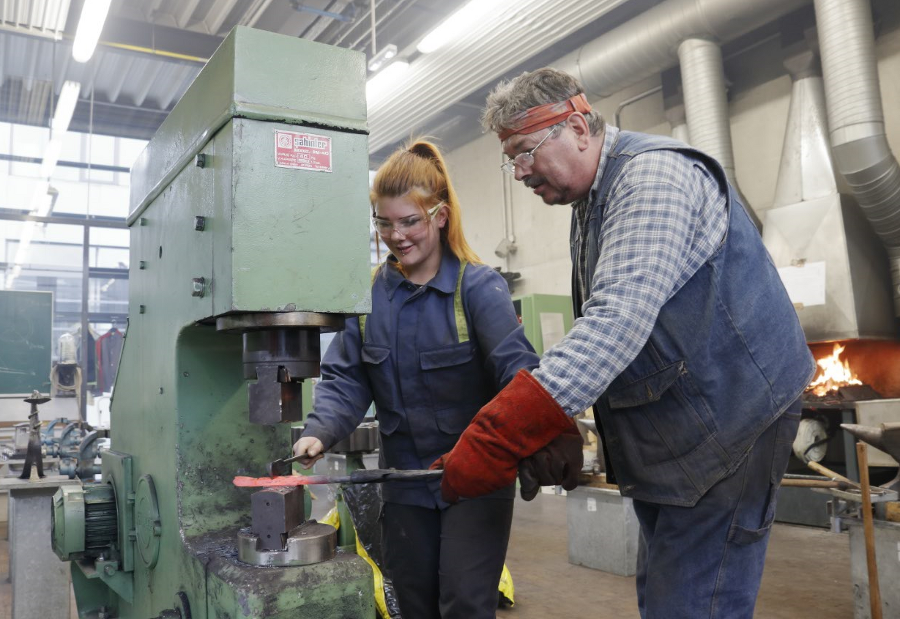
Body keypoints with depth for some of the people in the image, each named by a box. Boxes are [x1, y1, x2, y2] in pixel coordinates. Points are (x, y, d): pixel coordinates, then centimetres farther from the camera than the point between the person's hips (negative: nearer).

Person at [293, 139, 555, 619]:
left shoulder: (479, 287, -11)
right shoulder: (369, 293, 2)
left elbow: (516, 368, -22)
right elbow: (345, 378, -1)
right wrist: (320, 432, -19)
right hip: (404, 481, 5)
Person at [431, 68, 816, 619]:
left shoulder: (653, 175, -19)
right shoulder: (590, 202, 13)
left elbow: (619, 318, -32)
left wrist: (498, 438, -37)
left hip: (726, 420, -9)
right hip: (665, 432, 10)